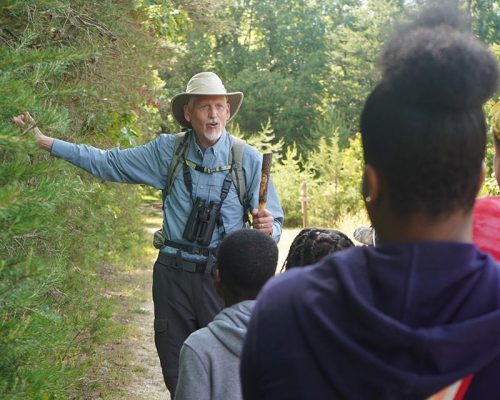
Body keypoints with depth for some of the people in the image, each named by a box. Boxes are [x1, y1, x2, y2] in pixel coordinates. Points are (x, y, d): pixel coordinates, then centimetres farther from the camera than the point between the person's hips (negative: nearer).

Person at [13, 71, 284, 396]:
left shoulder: (249, 159, -4)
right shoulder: (168, 151, 3)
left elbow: (273, 222, 1)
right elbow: (108, 163, 9)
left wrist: (267, 226, -24)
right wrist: (45, 141, 7)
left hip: (221, 277, -2)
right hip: (173, 274, 2)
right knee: (176, 377, 10)